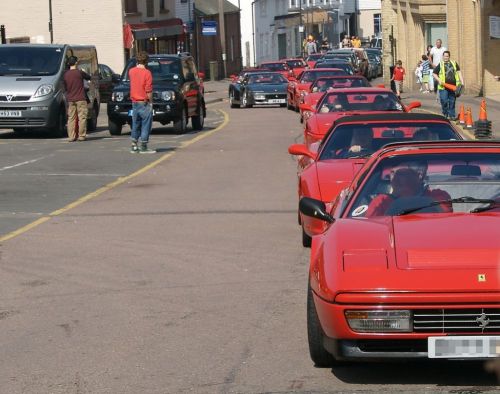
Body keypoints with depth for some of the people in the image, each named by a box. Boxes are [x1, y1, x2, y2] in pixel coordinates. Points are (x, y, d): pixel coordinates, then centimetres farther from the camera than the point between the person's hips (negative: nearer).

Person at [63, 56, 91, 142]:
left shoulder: (66, 74, 3)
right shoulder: (79, 72, -9)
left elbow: (65, 87, 12)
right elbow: (88, 77, 7)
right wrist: (83, 73, 23)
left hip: (70, 100, 4)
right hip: (80, 98, -4)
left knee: (71, 118, 6)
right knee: (82, 117, 0)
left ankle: (71, 136, 3)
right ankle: (82, 135, -3)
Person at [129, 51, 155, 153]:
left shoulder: (131, 71, 3)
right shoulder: (147, 73, -13)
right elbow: (148, 91, -15)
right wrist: (150, 102, -3)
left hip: (134, 102, 6)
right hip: (144, 103, -6)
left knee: (135, 125, 14)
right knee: (146, 125, 1)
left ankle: (134, 146, 16)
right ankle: (143, 147, 1)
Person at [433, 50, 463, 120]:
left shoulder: (454, 63, 14)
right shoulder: (440, 65, 5)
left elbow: (458, 72, 16)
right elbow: (434, 73, 8)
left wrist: (461, 82, 7)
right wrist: (439, 80, -6)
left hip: (453, 86, 3)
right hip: (444, 87, -3)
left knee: (452, 101, 6)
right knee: (444, 101, -8)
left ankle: (452, 115, 13)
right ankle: (445, 114, 8)